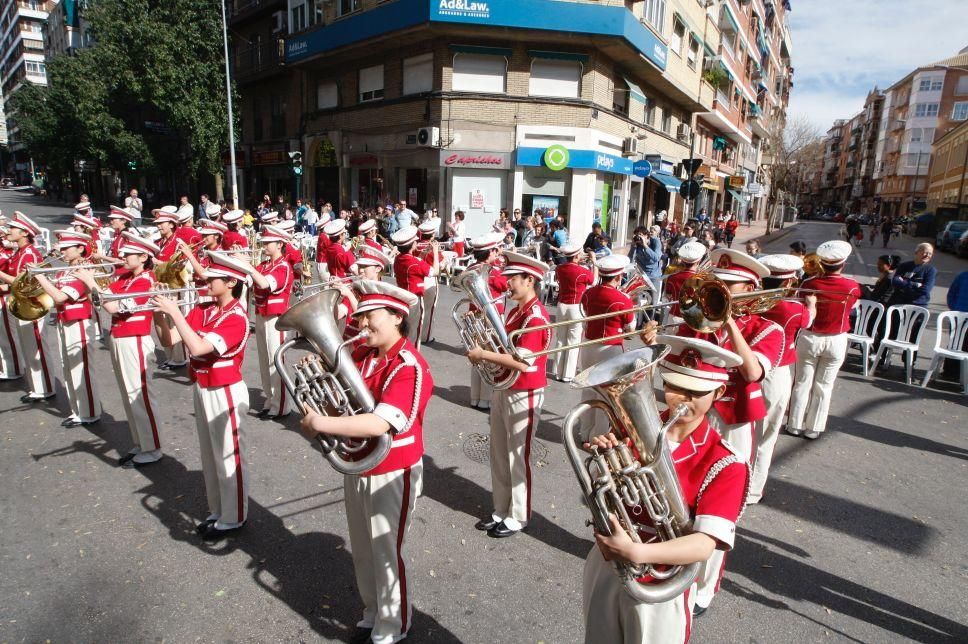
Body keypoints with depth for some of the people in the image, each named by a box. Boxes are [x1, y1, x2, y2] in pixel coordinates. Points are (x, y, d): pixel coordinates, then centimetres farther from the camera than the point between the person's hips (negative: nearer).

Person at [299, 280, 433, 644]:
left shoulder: (409, 366, -24)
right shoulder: (360, 356, 0)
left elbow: (380, 424, -35)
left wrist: (320, 424, -33)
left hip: (392, 473, -7)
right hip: (356, 466, 8)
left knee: (387, 552, 10)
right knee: (362, 550, 23)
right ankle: (372, 612, 46)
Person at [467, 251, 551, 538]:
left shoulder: (536, 317, -21)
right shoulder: (516, 311, 9)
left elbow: (524, 363, -29)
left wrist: (484, 355, -23)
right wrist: (484, 350, -3)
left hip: (523, 396, -9)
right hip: (502, 390, 9)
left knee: (518, 458, 6)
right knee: (499, 455, 18)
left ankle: (518, 517, 23)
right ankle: (501, 510, 33)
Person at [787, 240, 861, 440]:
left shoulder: (809, 283, -15)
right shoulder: (853, 287, -12)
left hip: (809, 338, 0)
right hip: (836, 341, 1)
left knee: (803, 383, 11)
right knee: (823, 386, 11)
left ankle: (795, 425, 19)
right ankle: (813, 428, 19)